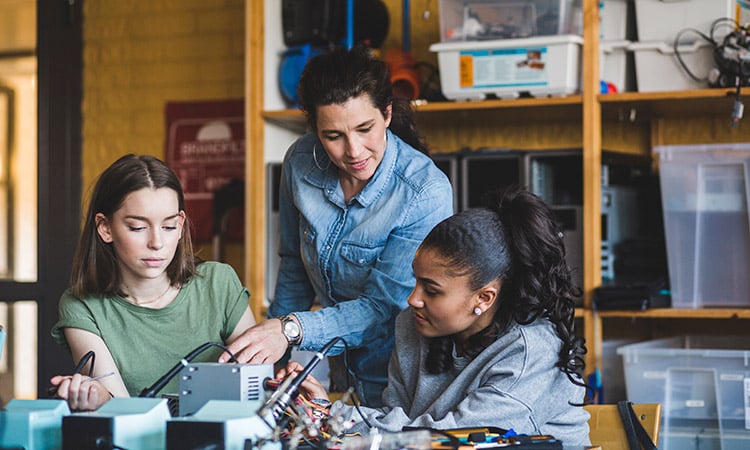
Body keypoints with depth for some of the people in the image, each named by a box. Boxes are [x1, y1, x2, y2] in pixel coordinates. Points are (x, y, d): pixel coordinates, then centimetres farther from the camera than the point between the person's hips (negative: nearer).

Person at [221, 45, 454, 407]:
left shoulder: (427, 191, -19)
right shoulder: (301, 163, -4)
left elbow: (381, 308, -20)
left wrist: (291, 330, -32)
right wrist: (272, 350, 18)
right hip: (340, 370, 5)